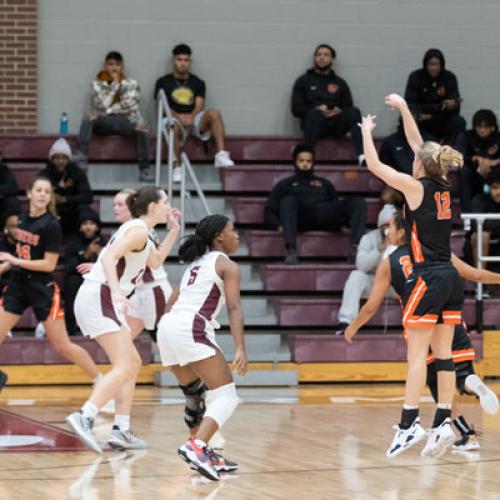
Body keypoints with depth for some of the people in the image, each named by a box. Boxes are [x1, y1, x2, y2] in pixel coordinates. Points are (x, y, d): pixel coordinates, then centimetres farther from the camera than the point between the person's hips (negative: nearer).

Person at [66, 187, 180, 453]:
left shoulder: (137, 230, 22)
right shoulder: (138, 230, -8)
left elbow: (155, 261, 37)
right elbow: (110, 256, -23)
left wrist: (173, 231, 31)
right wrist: (116, 291, -35)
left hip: (98, 299, 11)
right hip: (99, 298, -11)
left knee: (132, 364, 16)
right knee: (124, 367, -20)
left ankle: (121, 431, 12)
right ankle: (84, 417, -35)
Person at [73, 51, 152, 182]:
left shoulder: (131, 84, 9)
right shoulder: (97, 84, 8)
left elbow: (128, 106, -5)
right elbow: (102, 105, -9)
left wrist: (106, 111, -9)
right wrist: (115, 84, -8)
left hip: (126, 122, 0)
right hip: (105, 122, 1)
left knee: (142, 128, -33)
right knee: (88, 118, -31)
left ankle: (145, 168, -29)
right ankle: (80, 156, -39)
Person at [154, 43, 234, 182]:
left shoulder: (198, 83, 18)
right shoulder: (163, 82, 12)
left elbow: (199, 106, 4)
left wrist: (191, 116, -20)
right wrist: (179, 116, -19)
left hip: (195, 120, 2)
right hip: (175, 119, -2)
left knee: (214, 112, -29)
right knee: (174, 126, -39)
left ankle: (221, 155, -38)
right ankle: (177, 168, -36)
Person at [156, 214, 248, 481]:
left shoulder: (195, 264, 28)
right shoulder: (227, 265, 5)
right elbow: (234, 308, -8)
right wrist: (240, 349, -18)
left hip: (167, 327, 8)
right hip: (191, 328, -8)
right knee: (226, 396, -9)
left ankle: (203, 453, 18)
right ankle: (195, 447, -28)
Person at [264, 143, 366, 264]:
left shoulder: (324, 183, 37)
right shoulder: (285, 185, 28)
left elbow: (337, 205, 26)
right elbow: (269, 212, 17)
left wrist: (344, 219, 2)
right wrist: (279, 225, -6)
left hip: (327, 216, 3)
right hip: (302, 216, -3)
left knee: (358, 202, -20)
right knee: (288, 200, -35)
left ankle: (356, 249, -41)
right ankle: (291, 252, -51)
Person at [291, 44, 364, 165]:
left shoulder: (340, 83, 21)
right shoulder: (303, 81, 15)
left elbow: (348, 108, 15)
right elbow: (296, 109, 5)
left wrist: (339, 111, -9)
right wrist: (317, 110, -12)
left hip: (336, 123, 2)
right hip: (314, 122, -2)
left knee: (354, 112, -28)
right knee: (315, 113, -37)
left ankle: (362, 155, -45)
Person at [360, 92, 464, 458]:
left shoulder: (417, 187, -8)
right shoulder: (443, 186, 10)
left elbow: (374, 165, 2)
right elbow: (418, 145, 24)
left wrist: (367, 131, 17)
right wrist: (404, 109, 30)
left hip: (427, 279, -7)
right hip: (451, 277, 7)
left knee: (417, 353, -8)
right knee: (443, 353, 5)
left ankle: (410, 423, -11)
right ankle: (444, 422, 1)